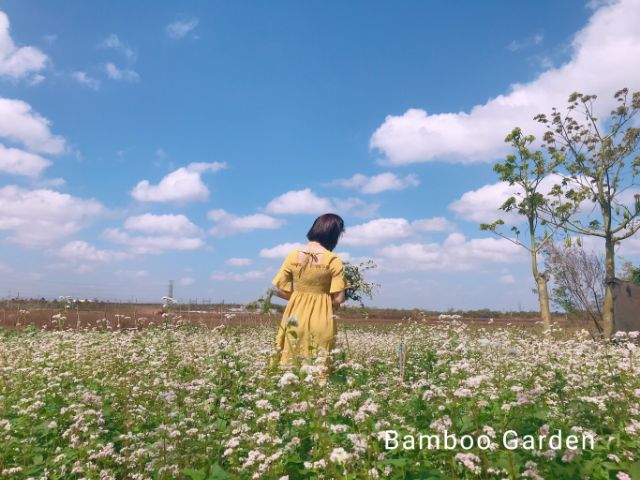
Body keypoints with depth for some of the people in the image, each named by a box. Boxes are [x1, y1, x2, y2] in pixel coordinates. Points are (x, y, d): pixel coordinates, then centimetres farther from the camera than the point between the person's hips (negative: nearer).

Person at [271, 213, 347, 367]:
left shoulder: (293, 255, -1)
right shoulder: (333, 260, -10)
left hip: (296, 319, 3)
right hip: (321, 321, -3)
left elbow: (280, 291, 0)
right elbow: (338, 298, -11)